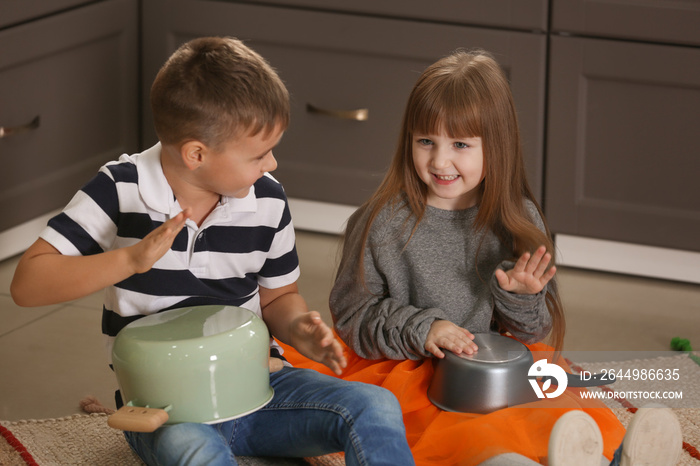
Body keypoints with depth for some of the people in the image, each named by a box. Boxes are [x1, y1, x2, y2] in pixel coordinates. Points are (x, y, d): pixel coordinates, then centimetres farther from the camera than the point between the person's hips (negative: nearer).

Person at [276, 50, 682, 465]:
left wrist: (520, 298, -9)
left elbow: (535, 332, 12)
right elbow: (352, 314, 0)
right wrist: (420, 328, -15)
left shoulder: (519, 222, 6)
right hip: (403, 367, -4)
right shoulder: (383, 222, -2)